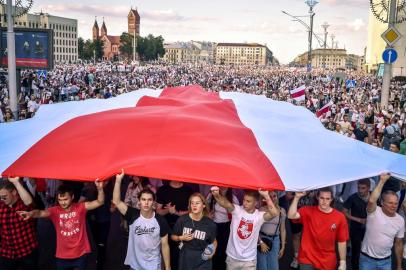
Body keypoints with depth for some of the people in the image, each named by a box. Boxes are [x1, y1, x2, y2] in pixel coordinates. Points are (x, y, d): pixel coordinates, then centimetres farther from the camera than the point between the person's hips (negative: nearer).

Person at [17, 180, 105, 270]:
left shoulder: (80, 208, -9)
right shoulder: (55, 211, -8)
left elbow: (99, 202, -16)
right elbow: (41, 213, -27)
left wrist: (99, 188, -36)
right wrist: (31, 213, -51)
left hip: (80, 254, -1)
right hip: (62, 256, 1)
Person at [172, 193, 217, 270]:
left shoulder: (210, 224, -8)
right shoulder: (182, 220, -9)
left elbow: (214, 241, 7)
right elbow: (173, 236, 4)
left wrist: (212, 252, -9)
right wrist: (182, 238, -13)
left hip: (203, 261, 0)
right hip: (186, 259, 1)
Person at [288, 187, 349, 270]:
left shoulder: (340, 217, -6)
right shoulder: (308, 211, -8)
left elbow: (342, 241, 0)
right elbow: (291, 216, -24)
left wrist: (343, 262, 0)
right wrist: (297, 197, -31)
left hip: (328, 262, 2)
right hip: (307, 259, -2)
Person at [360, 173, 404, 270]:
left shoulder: (400, 220, -2)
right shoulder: (374, 212, -15)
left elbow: (399, 244, 7)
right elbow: (371, 200, -39)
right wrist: (382, 180, -33)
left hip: (386, 260, 4)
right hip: (367, 259, -3)